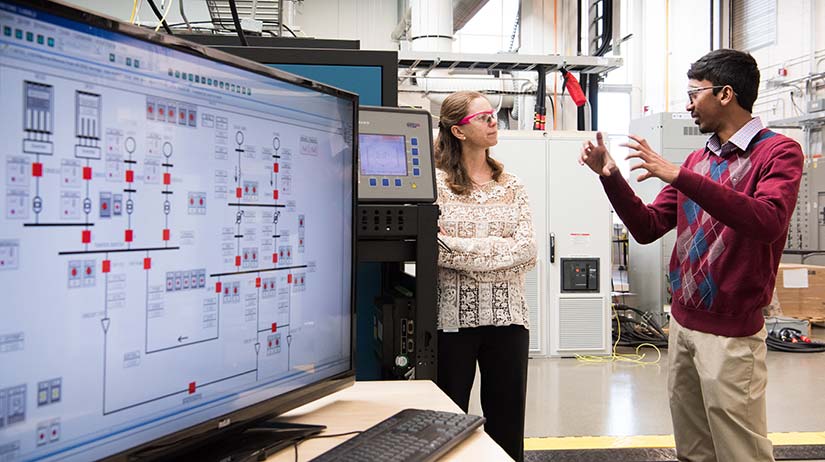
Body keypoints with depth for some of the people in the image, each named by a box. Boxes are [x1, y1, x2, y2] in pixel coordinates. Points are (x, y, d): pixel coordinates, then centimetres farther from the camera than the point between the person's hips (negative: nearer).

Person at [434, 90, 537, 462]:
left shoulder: (511, 186, 9)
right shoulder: (436, 181, -3)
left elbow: (527, 250, -4)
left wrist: (459, 248, -12)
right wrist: (500, 248, -14)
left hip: (507, 315, 3)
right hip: (453, 316, -3)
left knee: (507, 422, 11)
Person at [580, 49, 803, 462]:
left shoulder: (778, 152, -8)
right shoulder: (697, 159, 12)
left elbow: (767, 223, -27)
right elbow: (647, 228, 12)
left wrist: (678, 176, -30)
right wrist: (611, 176, -2)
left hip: (731, 333, -6)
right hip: (682, 323, 6)